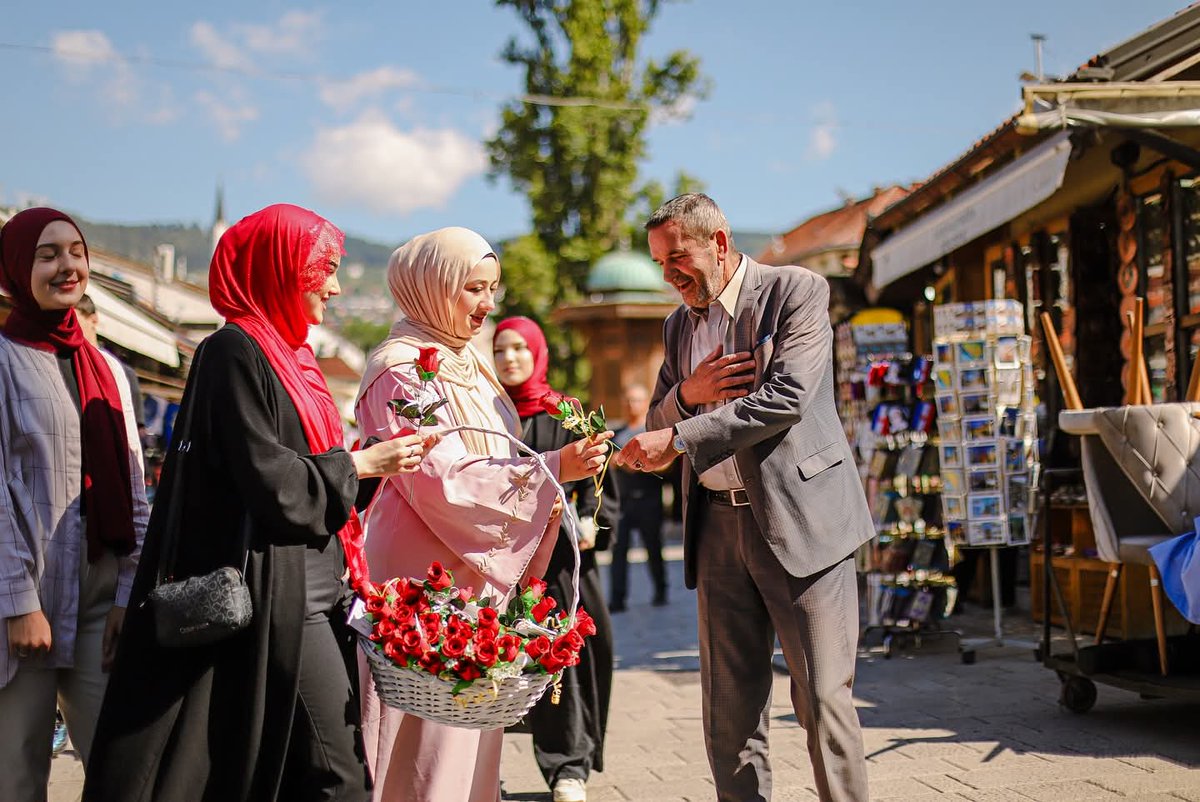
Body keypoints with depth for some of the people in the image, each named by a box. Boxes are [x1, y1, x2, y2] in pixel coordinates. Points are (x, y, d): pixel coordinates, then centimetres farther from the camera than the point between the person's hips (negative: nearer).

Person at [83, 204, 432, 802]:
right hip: (276, 596, -9)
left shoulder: (284, 353, 17)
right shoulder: (236, 350, -10)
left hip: (315, 592, 9)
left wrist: (379, 462, 8)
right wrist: (359, 465, -8)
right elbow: (268, 479, -17)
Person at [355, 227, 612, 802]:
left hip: (478, 573, 8)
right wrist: (551, 469, -21)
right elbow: (439, 477, -20)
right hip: (426, 578, -8)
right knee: (426, 733, -5)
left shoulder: (469, 365, 15)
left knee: (468, 734, 10)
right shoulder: (402, 368, -11)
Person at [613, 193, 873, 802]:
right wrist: (687, 394, -5)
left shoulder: (796, 291, -4)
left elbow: (786, 398, -17)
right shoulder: (680, 325, 16)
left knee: (822, 696, -6)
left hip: (798, 519, -6)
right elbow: (658, 430, 18)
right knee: (728, 707, 7)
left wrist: (680, 439, -20)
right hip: (719, 524, 6)